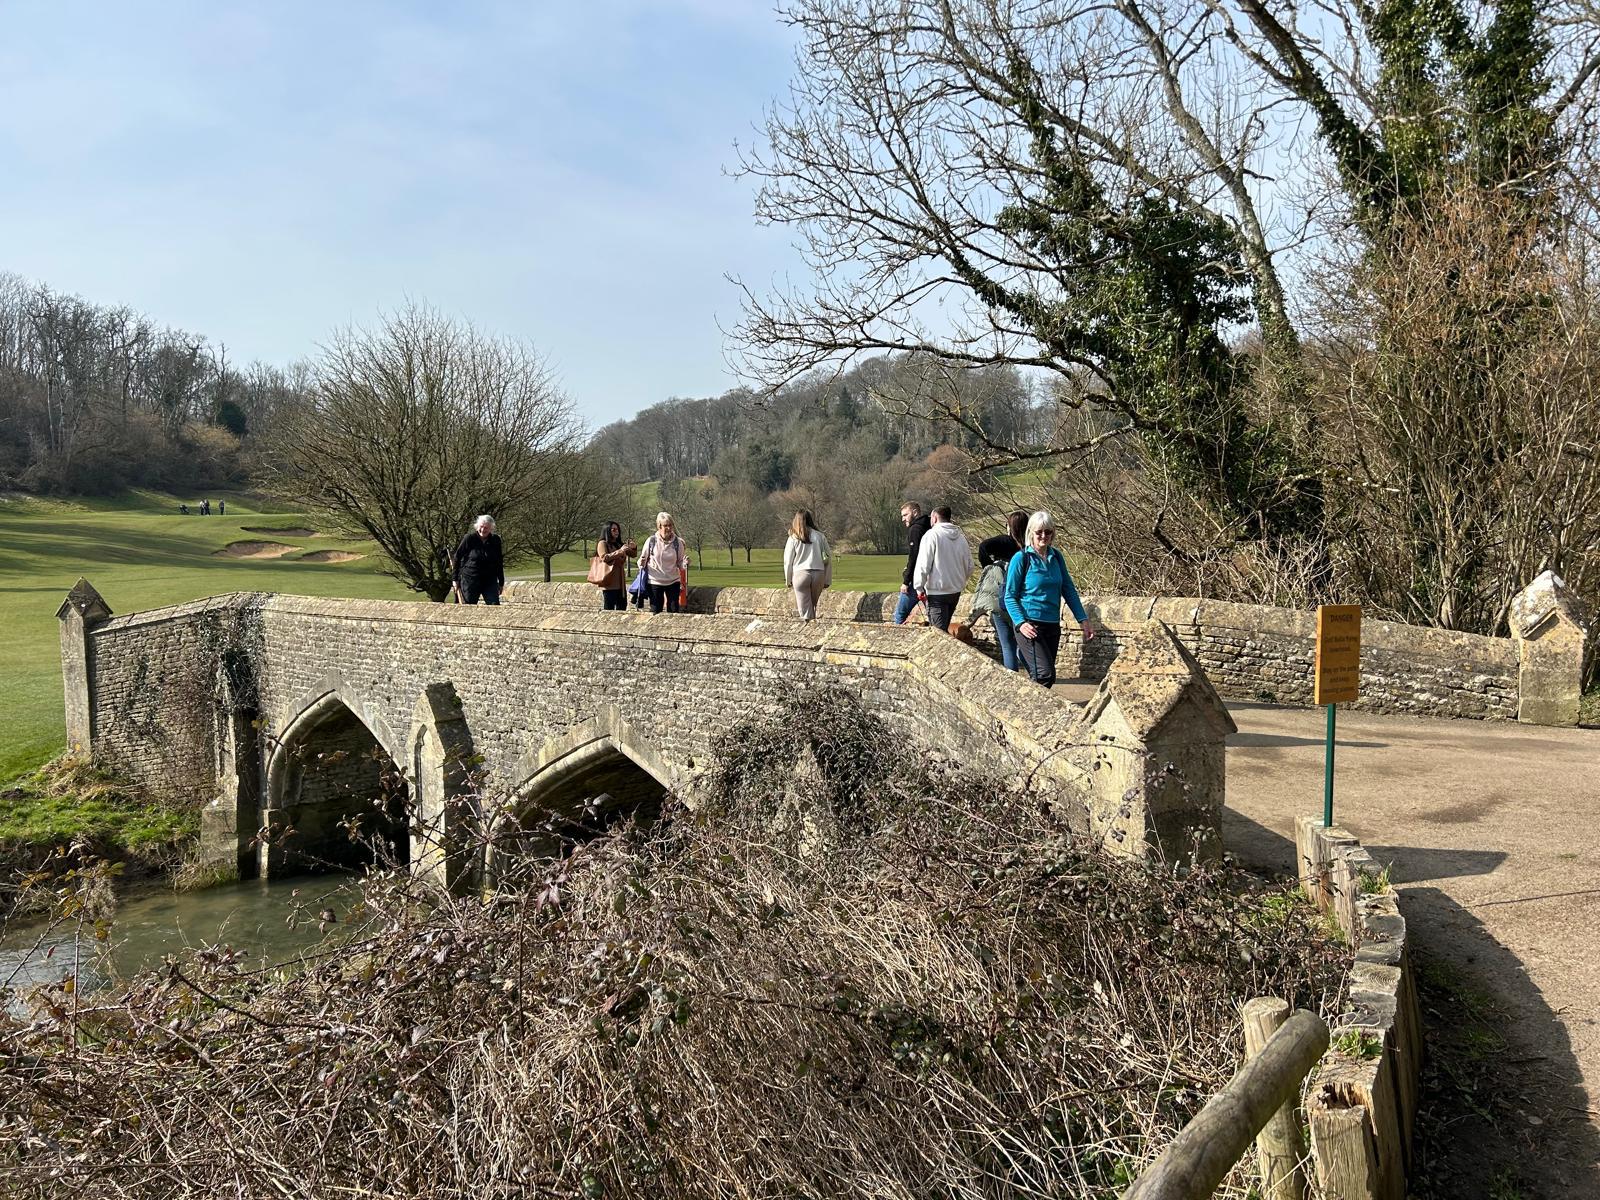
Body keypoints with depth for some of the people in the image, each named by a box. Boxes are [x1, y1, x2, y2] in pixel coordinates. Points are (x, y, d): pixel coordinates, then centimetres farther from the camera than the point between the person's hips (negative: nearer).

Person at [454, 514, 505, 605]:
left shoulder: (495, 540, 3)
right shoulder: (469, 539, -6)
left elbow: (499, 563, 13)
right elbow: (457, 558, 0)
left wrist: (501, 582, 13)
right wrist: (456, 579, -1)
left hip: (490, 581, 2)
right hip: (470, 580, -2)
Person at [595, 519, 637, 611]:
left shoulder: (620, 544, 17)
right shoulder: (602, 543, -3)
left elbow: (633, 555, 16)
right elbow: (604, 557, -19)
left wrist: (634, 548, -6)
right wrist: (619, 551, -28)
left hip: (621, 582, 7)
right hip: (609, 582, -7)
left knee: (622, 607, 8)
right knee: (609, 609, -7)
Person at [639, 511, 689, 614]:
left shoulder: (678, 542, -3)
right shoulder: (651, 541, -6)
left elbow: (680, 564, 4)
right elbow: (642, 561, 3)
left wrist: (685, 563, -18)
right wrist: (642, 563, -19)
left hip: (673, 582, 1)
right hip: (654, 582, -1)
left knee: (674, 611, 2)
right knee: (655, 611, 3)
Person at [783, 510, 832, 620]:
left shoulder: (793, 538, 1)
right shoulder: (820, 536, 6)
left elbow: (788, 561, 4)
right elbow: (828, 558, 7)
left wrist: (788, 580, 16)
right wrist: (827, 580, 14)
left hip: (800, 574, -2)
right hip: (818, 574, 2)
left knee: (805, 608, 3)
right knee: (813, 605, 14)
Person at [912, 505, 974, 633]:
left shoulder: (931, 535, -13)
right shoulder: (961, 537, 8)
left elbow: (923, 564, -16)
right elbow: (969, 567, 12)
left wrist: (919, 588, -10)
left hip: (937, 592, -7)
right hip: (956, 591, 7)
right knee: (944, 628, 21)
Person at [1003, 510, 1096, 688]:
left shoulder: (1056, 556, 8)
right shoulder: (1021, 558, -7)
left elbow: (1069, 590, 13)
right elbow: (1010, 596, -6)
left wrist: (1083, 621, 7)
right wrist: (1021, 623, -19)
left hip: (1052, 625, 6)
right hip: (1030, 626, -6)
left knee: (1041, 677, 10)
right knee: (1045, 675, -20)